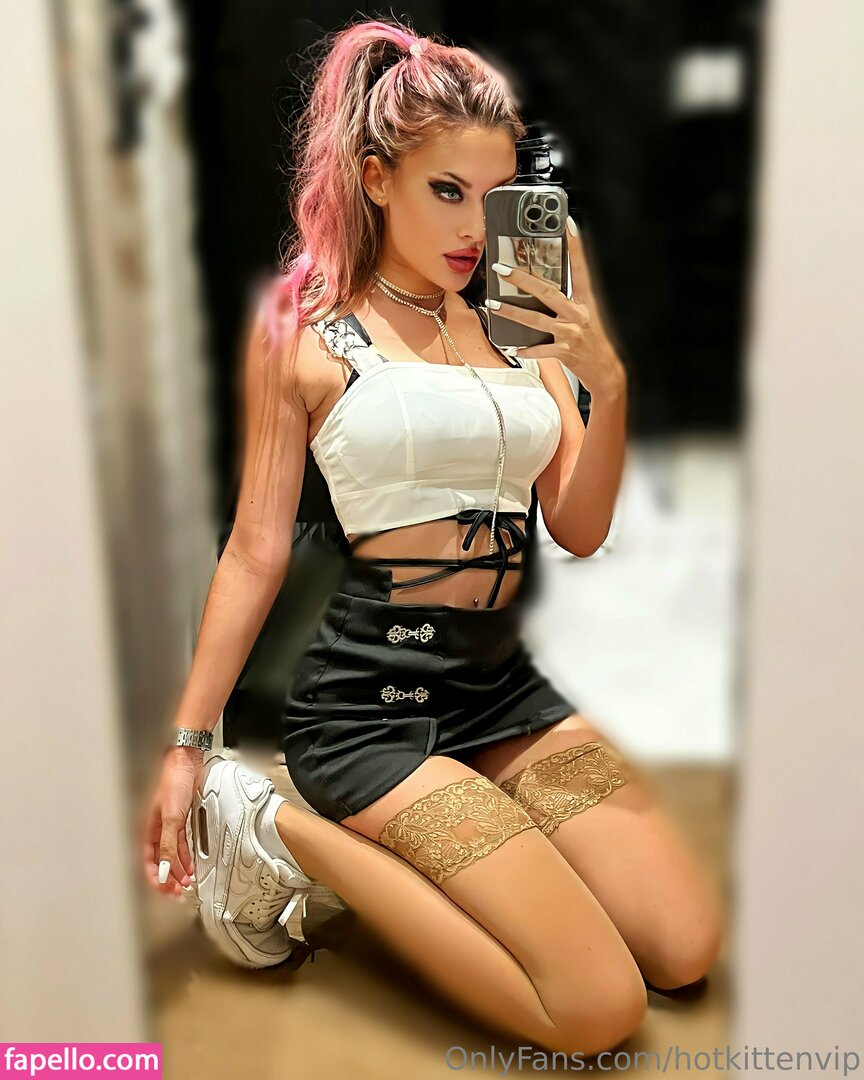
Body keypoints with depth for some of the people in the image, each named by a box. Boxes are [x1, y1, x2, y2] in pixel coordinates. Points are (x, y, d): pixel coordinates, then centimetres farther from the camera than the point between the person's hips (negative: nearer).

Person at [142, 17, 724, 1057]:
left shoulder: (521, 323, 7)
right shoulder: (303, 326, -4)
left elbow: (580, 529, 5)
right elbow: (256, 549, -2)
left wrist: (606, 382, -12)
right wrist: (185, 747, 0)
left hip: (505, 688, 6)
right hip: (369, 699, -6)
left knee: (687, 949, 5)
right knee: (599, 1008, -10)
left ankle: (408, 832, 16)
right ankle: (283, 832, 3)